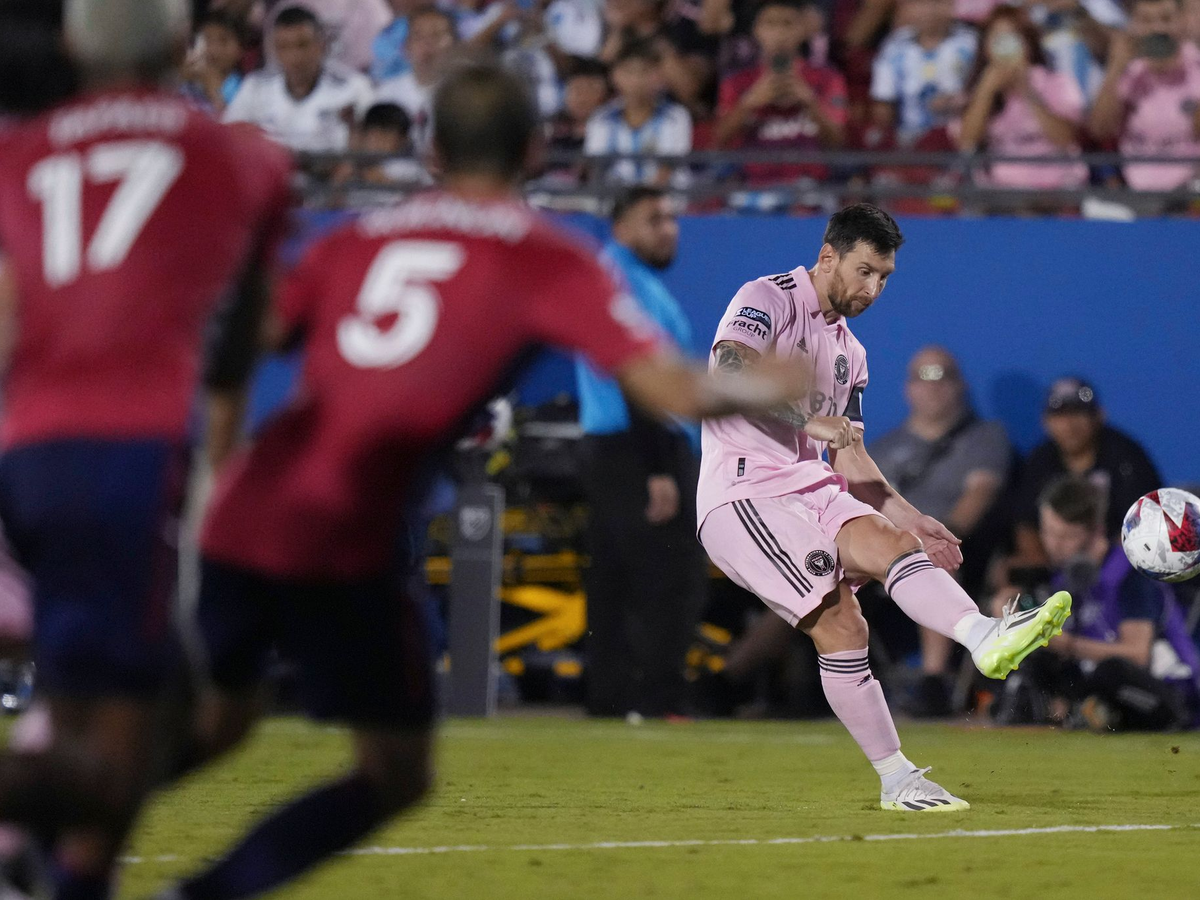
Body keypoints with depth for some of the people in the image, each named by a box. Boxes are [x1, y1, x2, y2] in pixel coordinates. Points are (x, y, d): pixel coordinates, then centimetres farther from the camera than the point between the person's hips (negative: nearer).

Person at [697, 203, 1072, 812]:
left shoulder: (849, 352, 23)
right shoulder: (767, 300, -4)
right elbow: (729, 373, -23)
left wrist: (908, 518, 18)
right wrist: (811, 420, -32)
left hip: (811, 488, 7)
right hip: (744, 493, -7)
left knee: (888, 542, -24)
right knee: (840, 624, -22)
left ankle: (985, 638, -44)